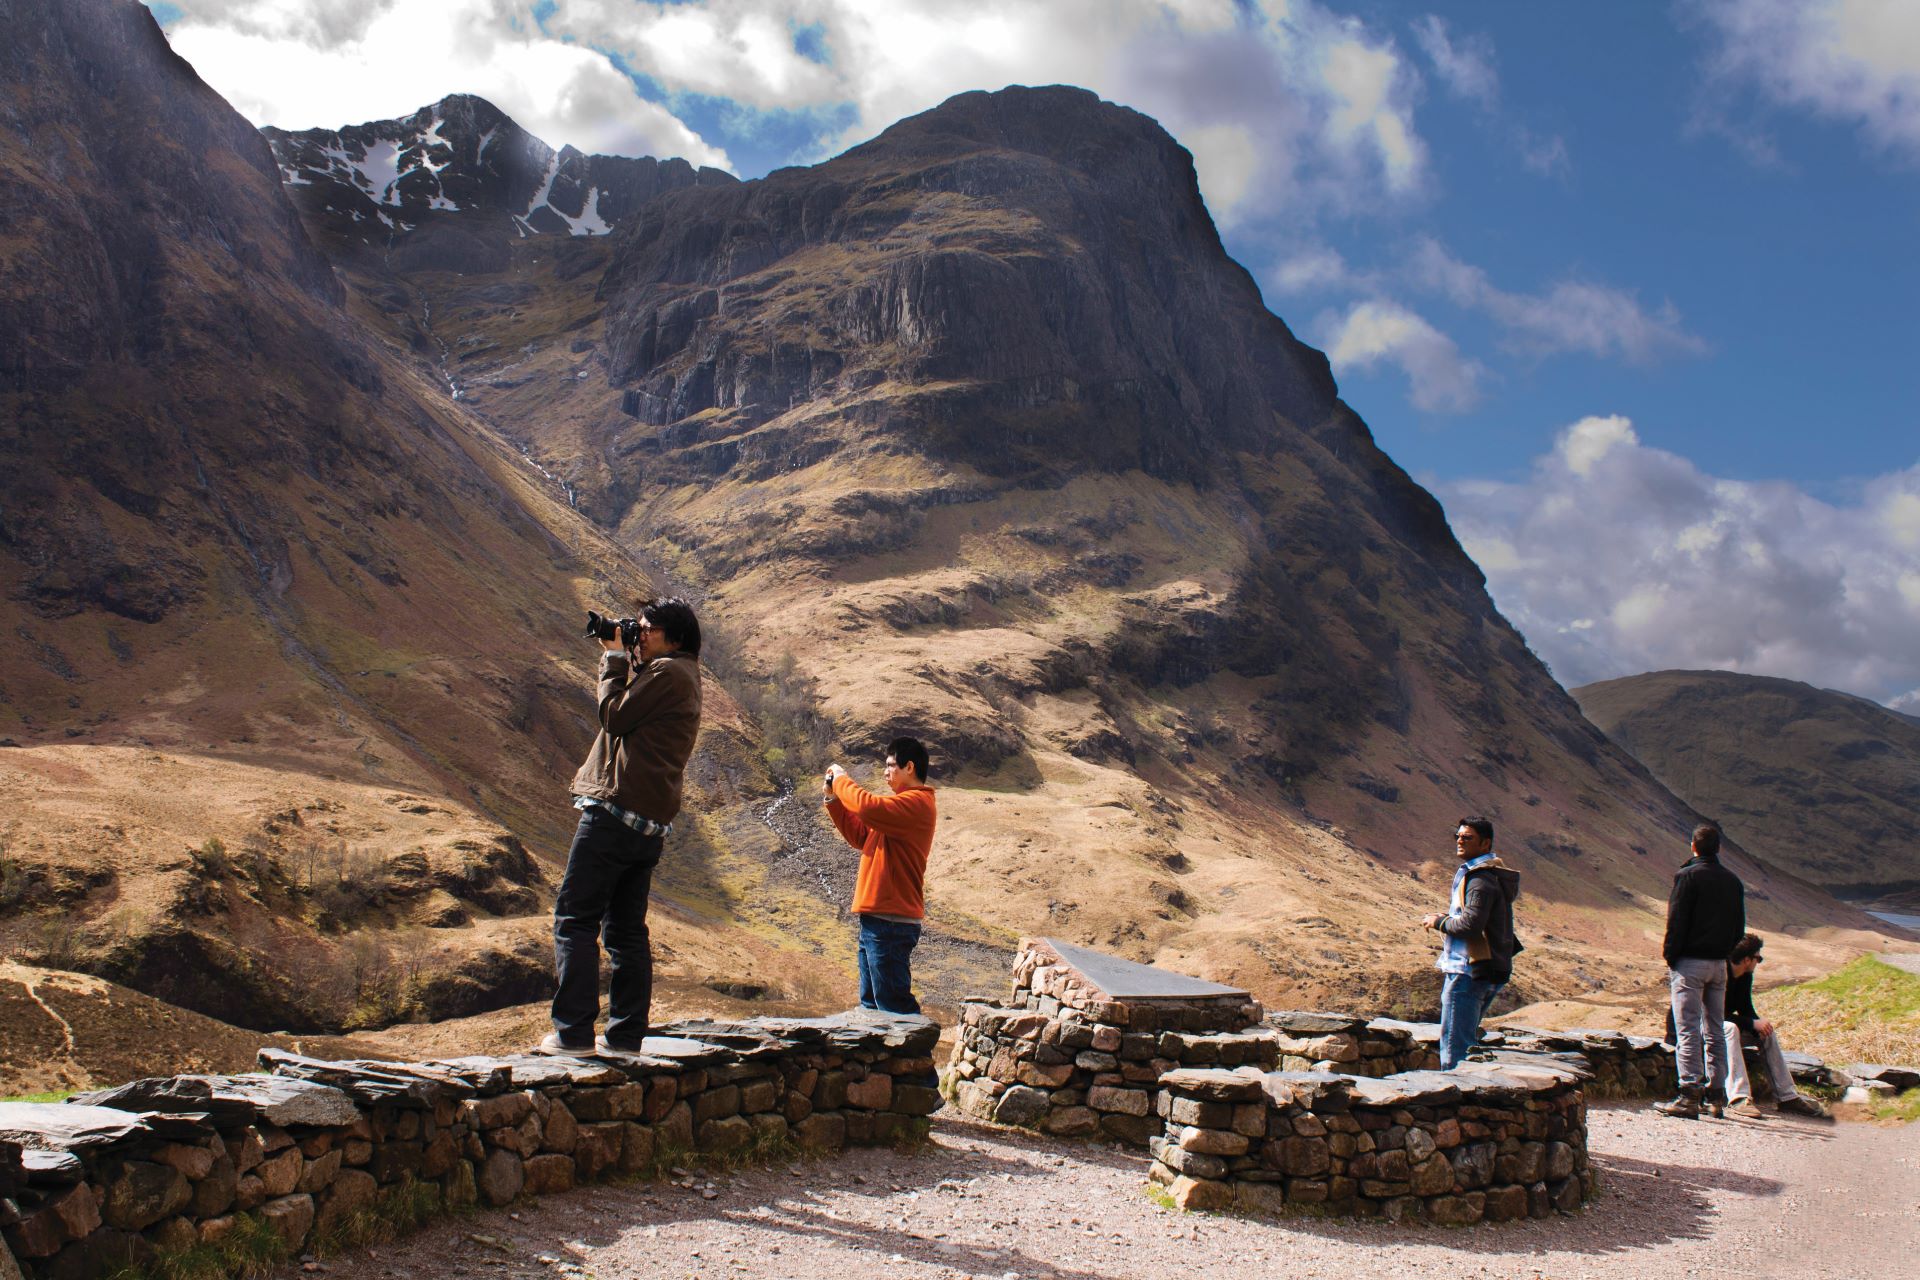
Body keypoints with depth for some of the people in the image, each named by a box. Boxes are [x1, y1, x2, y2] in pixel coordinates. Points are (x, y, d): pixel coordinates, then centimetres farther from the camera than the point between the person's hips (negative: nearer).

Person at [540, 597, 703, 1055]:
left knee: (575, 918, -4)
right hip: (650, 826, 10)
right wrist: (621, 656, 17)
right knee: (627, 928, 12)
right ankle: (625, 1034, 14)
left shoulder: (667, 672, -10)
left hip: (615, 812, -10)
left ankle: (573, 1031, -5)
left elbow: (615, 714, -9)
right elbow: (630, 713, 24)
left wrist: (615, 657, 3)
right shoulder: (683, 676, 20)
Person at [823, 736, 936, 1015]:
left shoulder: (917, 802, -14)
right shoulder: (902, 803, 20)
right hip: (876, 919, 11)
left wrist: (841, 780, -12)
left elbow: (869, 808, -29)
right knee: (872, 1004, 17)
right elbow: (860, 836, 23)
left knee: (893, 1004, -9)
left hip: (891, 923, -11)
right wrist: (834, 799, 14)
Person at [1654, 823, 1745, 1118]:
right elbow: (1739, 928, 12)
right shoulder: (1732, 881, 9)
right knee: (1715, 1031, 14)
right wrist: (1723, 952, 16)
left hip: (1690, 961, -6)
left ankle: (1689, 1096, -12)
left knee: (1688, 1030, -7)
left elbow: (1676, 921, -13)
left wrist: (1670, 956, -5)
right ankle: (1716, 1094, 16)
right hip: (1719, 964, 6)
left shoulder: (1687, 876, -11)